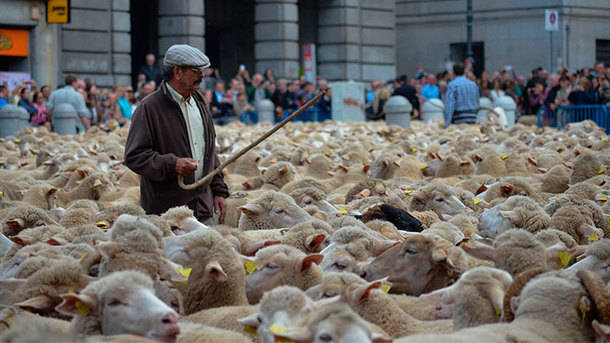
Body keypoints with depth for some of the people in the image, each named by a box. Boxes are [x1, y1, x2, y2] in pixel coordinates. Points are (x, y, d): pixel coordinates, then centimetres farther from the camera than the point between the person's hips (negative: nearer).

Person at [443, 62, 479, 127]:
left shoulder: (452, 85, -6)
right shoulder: (473, 84, 12)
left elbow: (449, 104, -14)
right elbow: (477, 103, 17)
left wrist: (447, 122, -19)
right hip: (473, 119, 5)